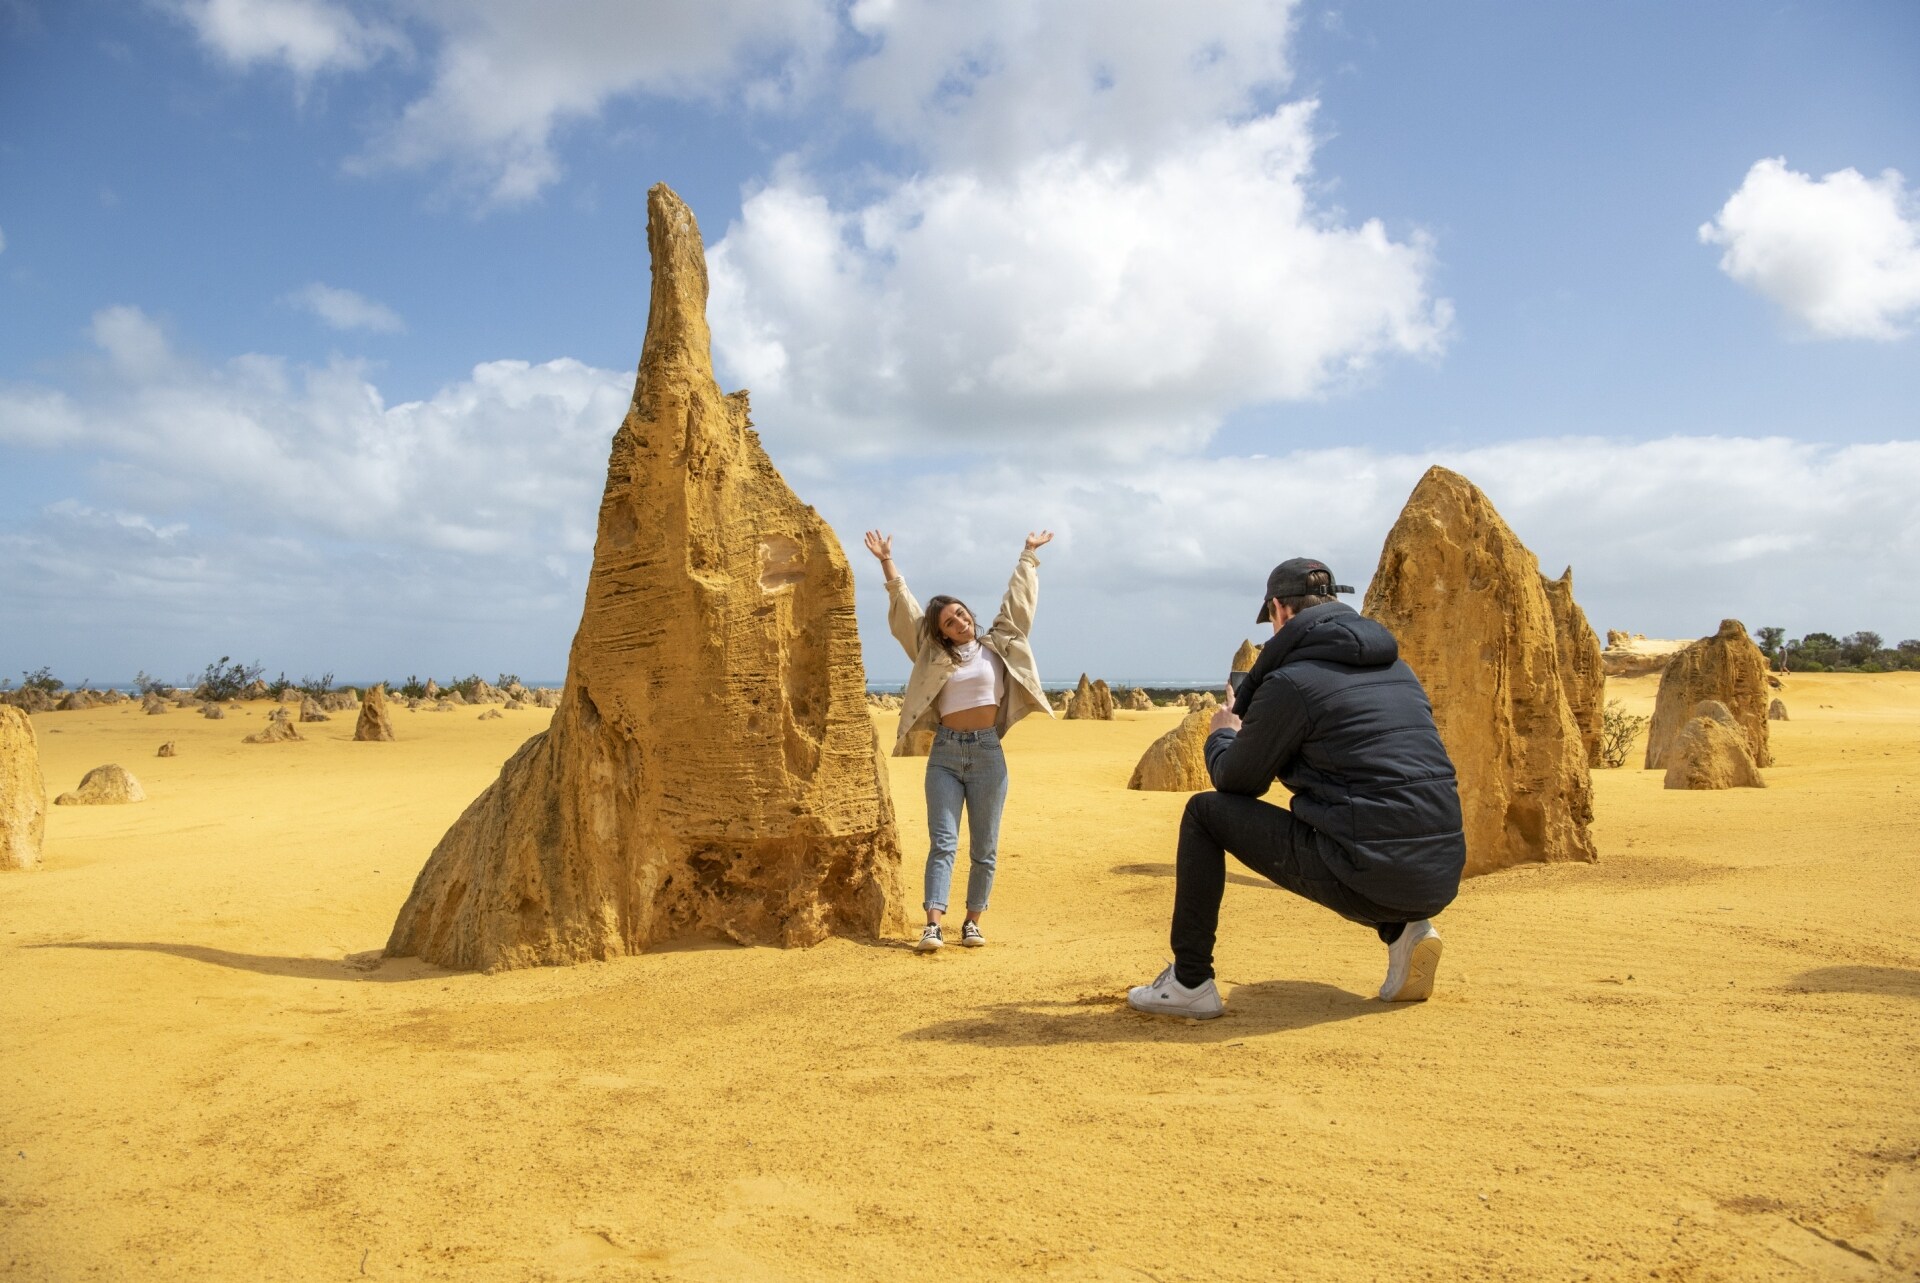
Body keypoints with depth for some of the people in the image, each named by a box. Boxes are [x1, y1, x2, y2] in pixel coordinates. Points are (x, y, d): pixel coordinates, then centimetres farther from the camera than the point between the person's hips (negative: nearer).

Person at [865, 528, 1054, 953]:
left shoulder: (997, 644, 7)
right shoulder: (933, 654, 7)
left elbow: (1017, 599, 12)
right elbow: (905, 607, 6)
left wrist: (1028, 556, 16)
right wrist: (887, 562, 3)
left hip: (987, 752, 1)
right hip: (945, 753, 0)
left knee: (984, 848, 4)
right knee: (942, 841, -8)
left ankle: (972, 922, 14)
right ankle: (933, 924, -13)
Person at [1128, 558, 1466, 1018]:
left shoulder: (1290, 681, -7)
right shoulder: (1395, 666, 15)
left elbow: (1235, 782, 5)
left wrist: (1223, 735, 27)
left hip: (1367, 880, -7)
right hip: (1443, 879, 7)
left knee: (1205, 812, 8)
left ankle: (1189, 983, 12)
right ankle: (1403, 931, 15)